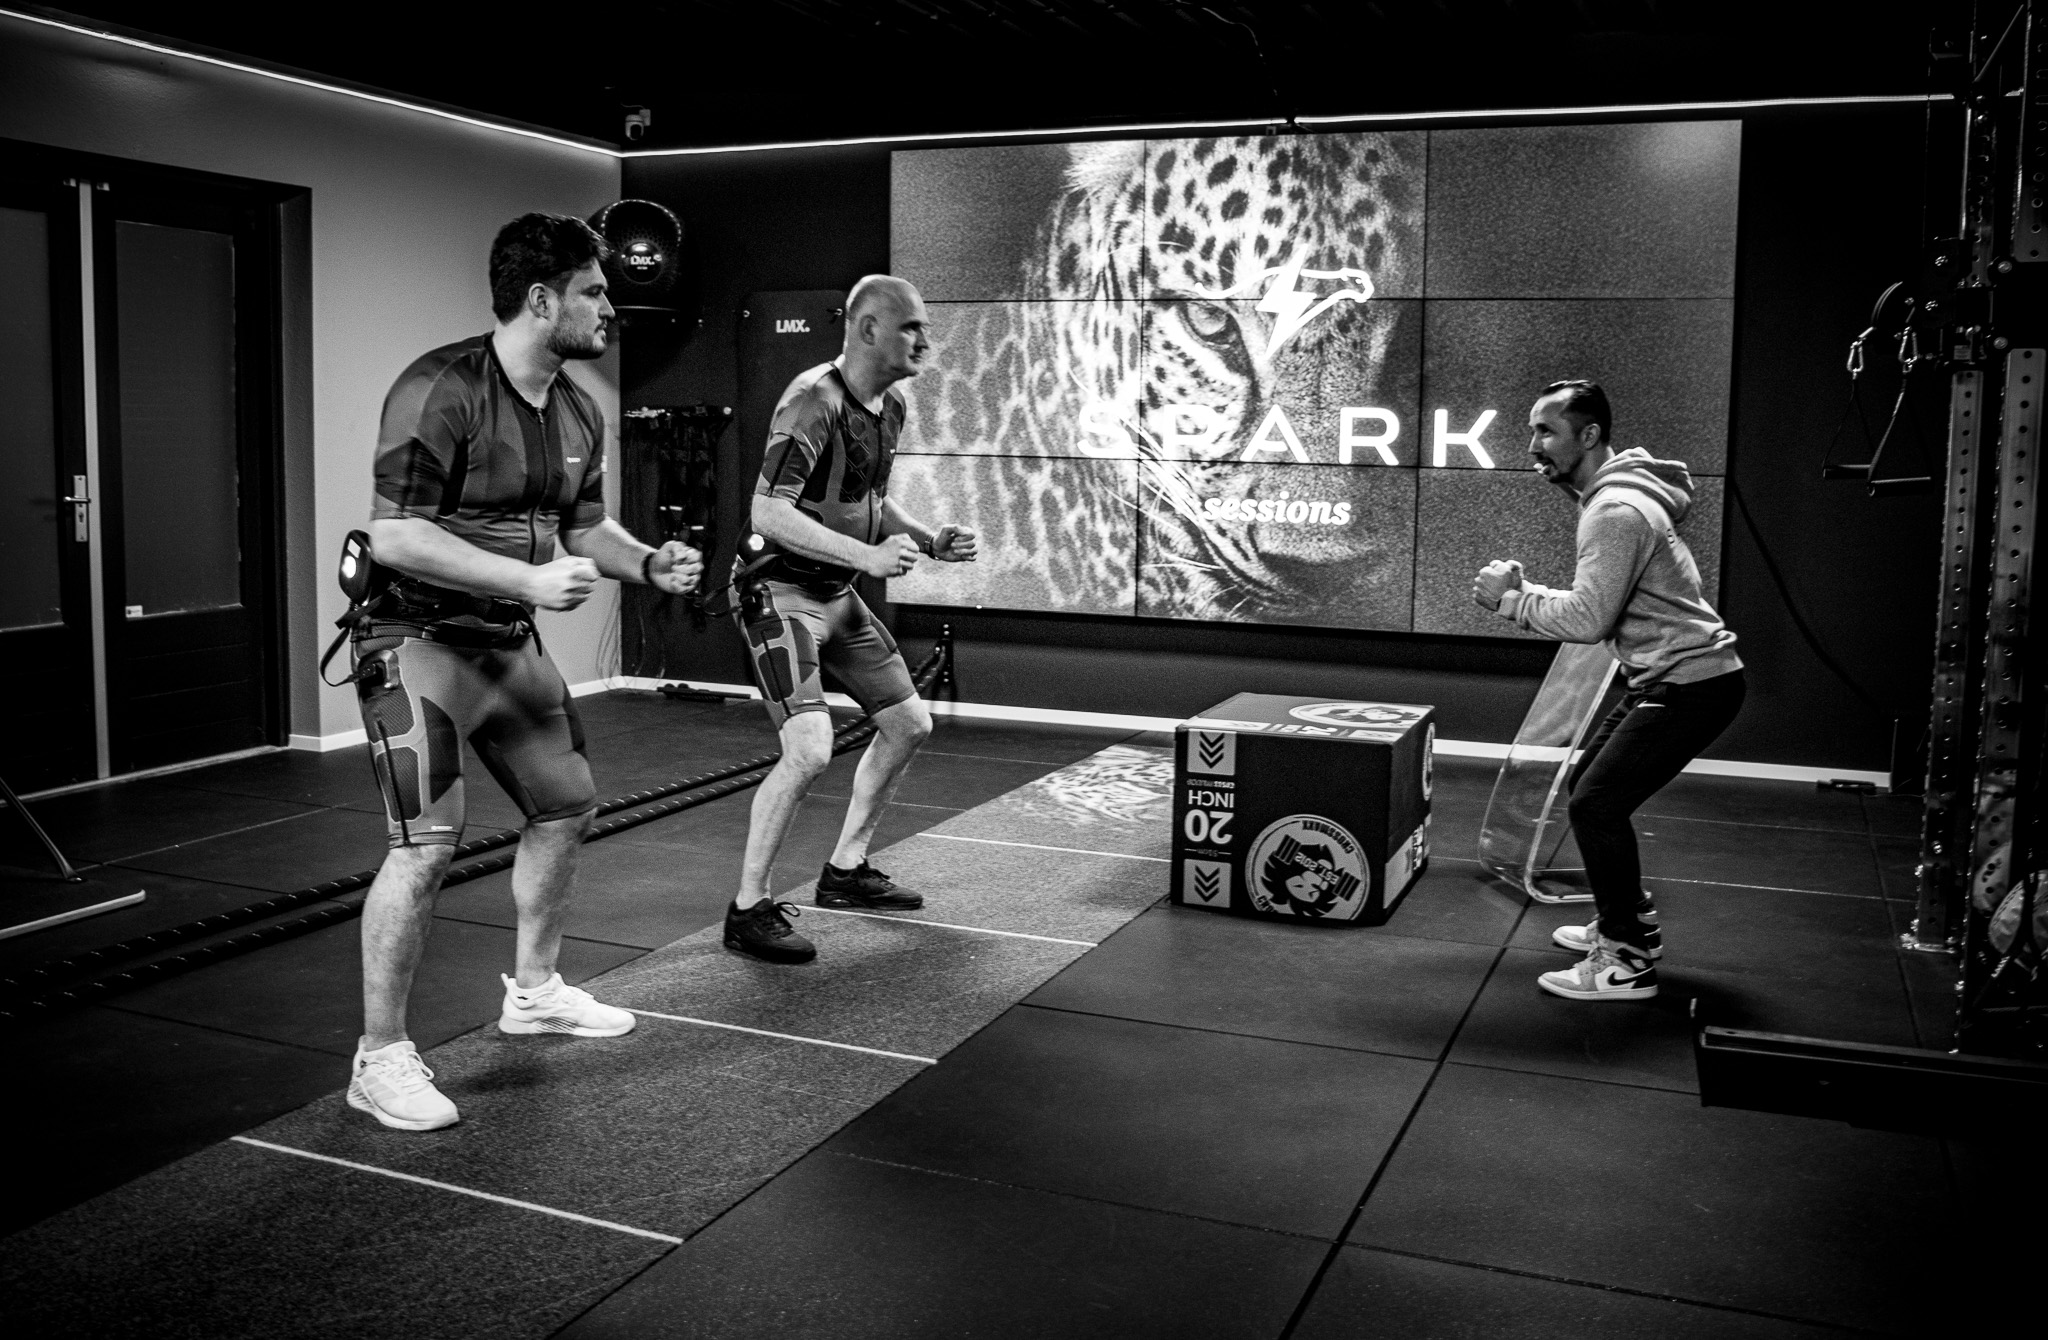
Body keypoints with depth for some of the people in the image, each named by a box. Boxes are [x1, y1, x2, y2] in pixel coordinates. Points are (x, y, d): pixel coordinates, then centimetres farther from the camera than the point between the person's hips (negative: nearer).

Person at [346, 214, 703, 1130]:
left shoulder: (577, 414, 6)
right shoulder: (441, 390, -21)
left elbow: (584, 527, 17)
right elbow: (394, 537, -25)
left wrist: (648, 564, -3)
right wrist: (530, 579, -30)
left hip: (509, 641, 9)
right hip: (419, 638, -9)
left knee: (566, 807, 17)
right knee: (428, 843, -15)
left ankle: (532, 989, 38)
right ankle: (380, 1058, 0)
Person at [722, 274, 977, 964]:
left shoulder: (890, 406, 8)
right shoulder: (813, 401, -21)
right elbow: (768, 512, -28)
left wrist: (927, 539, 6)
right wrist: (867, 555, -32)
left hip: (839, 595, 10)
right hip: (781, 592, -10)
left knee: (909, 723, 14)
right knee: (810, 750, -21)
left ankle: (845, 870, 29)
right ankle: (748, 910, -5)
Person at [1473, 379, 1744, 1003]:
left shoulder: (1615, 512, -21)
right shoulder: (1613, 494, 13)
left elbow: (1587, 619, -28)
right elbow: (1598, 606, 15)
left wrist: (1511, 598, -14)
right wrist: (1521, 593, 0)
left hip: (1691, 683, -11)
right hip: (1668, 676, 11)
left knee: (1596, 804, -11)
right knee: (1590, 783, 17)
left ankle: (1627, 963, -2)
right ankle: (1630, 921, 30)